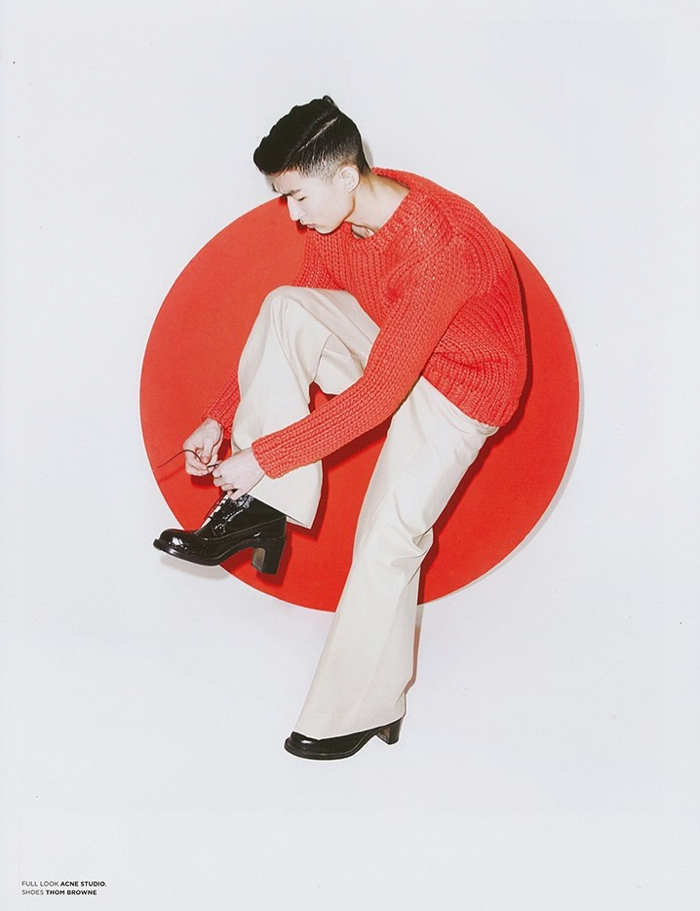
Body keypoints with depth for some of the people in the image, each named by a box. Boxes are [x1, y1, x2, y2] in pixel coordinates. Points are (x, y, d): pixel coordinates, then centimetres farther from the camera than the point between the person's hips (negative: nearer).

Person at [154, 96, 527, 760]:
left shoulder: (436, 245, -34)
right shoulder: (338, 215, -9)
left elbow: (377, 394, -33)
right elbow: (295, 330, 0)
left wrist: (264, 456, -30)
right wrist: (219, 419, -6)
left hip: (465, 381, -7)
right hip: (389, 343, 7)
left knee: (386, 538, -14)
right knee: (284, 307, -18)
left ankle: (361, 711, 8)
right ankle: (259, 513, -16)